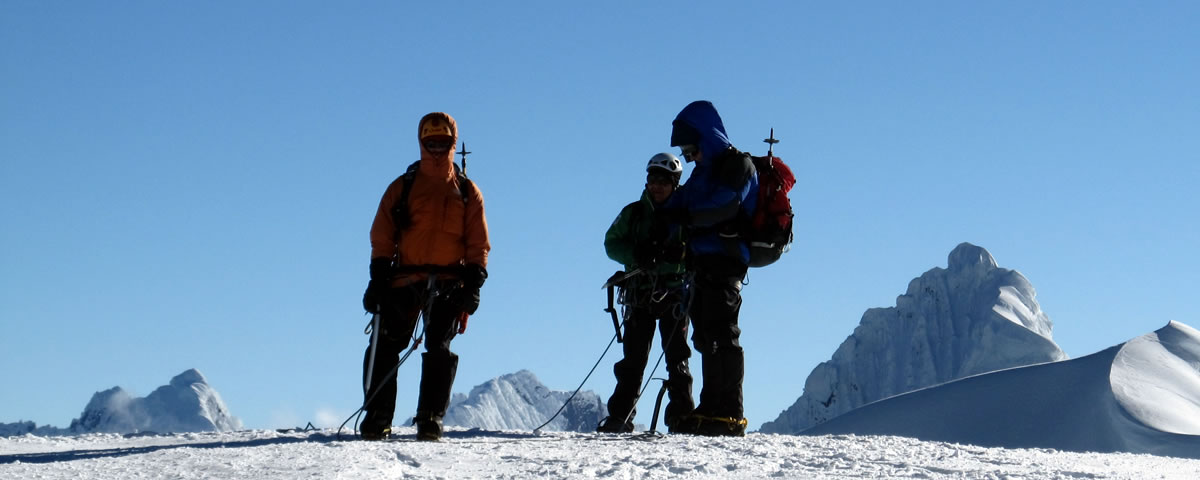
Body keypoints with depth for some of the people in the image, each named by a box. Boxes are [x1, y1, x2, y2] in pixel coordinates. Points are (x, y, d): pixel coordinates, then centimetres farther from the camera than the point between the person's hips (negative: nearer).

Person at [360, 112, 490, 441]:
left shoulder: (467, 192, 13)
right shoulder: (402, 188, 12)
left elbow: (478, 246, 9)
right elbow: (382, 239, 8)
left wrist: (472, 286, -3)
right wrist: (378, 279, -3)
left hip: (447, 285, 0)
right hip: (403, 281, 1)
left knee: (439, 348, -7)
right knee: (385, 346, -4)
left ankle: (431, 419, -4)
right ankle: (377, 418, 0)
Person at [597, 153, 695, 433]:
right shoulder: (633, 213, 10)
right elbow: (611, 242, 5)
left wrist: (676, 255, -23)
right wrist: (637, 256, -14)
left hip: (674, 292, -2)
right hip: (639, 292, 2)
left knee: (676, 356, -4)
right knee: (633, 358, 3)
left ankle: (680, 413, -1)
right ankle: (620, 416, 5)